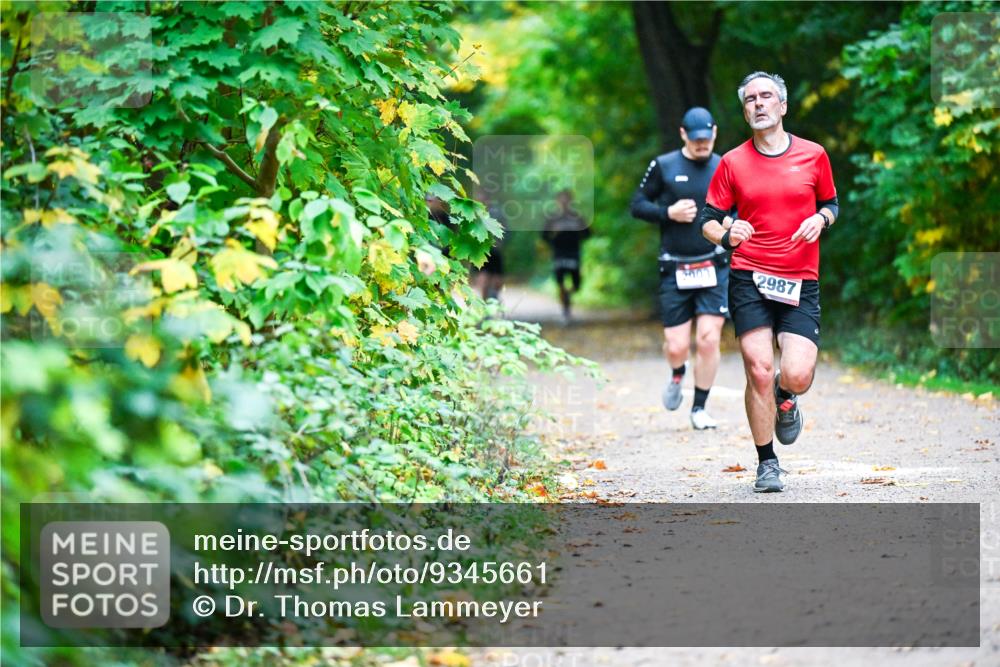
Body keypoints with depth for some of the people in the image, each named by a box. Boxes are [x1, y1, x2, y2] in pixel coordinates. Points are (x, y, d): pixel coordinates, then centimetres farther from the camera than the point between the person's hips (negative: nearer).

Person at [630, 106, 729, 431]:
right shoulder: (663, 167, 1)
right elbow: (637, 205, 5)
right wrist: (669, 213, -12)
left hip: (714, 268, 1)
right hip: (675, 270, -1)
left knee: (709, 340, -9)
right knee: (676, 346, -2)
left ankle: (700, 408, 8)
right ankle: (677, 375, 35)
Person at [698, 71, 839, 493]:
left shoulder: (814, 155, 7)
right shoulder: (732, 162, 5)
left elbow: (831, 204, 20)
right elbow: (708, 219, 8)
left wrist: (821, 219, -3)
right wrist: (726, 236, -14)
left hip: (801, 283, 0)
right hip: (749, 279, 0)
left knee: (797, 376, -13)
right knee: (758, 372, -8)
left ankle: (785, 399, 27)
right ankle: (766, 464, 8)